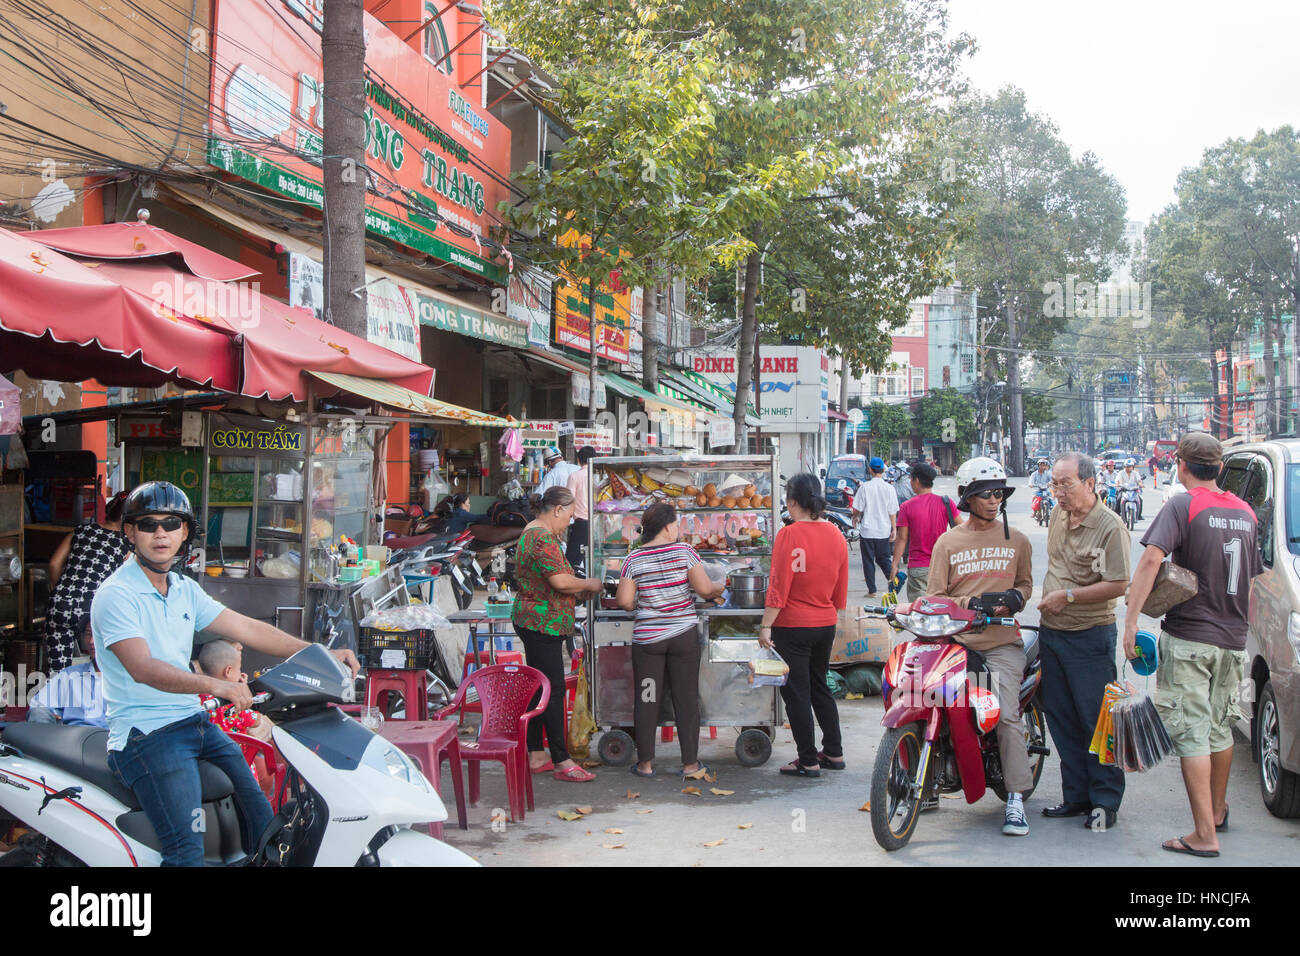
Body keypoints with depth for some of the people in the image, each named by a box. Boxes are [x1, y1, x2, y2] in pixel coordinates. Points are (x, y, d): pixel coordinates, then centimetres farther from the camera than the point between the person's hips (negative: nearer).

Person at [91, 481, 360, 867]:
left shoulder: (185, 590, 13)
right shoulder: (115, 595, -10)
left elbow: (247, 629, 13)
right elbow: (142, 668, -25)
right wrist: (215, 685, -39)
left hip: (195, 722, 8)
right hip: (145, 734, -8)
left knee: (263, 820, 4)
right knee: (187, 849, -23)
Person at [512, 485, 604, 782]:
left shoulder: (532, 533, 17)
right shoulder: (544, 538, -18)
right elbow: (560, 581, -25)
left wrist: (579, 590, 16)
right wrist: (589, 584, -8)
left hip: (532, 622, 11)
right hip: (543, 624, -11)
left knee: (538, 688, 13)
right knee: (554, 690, -8)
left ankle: (536, 756, 19)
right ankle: (561, 762, -6)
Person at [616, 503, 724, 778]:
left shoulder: (634, 559, -2)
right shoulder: (684, 551, -6)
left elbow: (624, 601, -5)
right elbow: (705, 589, -10)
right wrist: (720, 587, 11)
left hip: (646, 638, 1)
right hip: (684, 636, -1)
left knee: (646, 699, 9)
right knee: (687, 698, 7)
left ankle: (645, 763, 13)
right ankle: (690, 763, 12)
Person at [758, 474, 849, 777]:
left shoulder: (789, 535, -17)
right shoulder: (836, 535, 2)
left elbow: (779, 586, -18)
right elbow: (841, 587, 10)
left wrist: (766, 625, -14)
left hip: (793, 627, -6)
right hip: (825, 624, 7)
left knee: (796, 694, 4)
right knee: (819, 687, 21)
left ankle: (809, 761, 9)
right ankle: (834, 752, 26)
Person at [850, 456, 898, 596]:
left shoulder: (865, 487, -10)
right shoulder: (889, 488, -3)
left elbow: (857, 509, -5)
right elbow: (893, 512, -1)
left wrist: (855, 518, 15)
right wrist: (894, 528, 7)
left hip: (867, 529, -2)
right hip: (884, 530, 3)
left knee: (868, 560, 6)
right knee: (883, 558, 17)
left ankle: (872, 590, 6)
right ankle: (891, 577, -7)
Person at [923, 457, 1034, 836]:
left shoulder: (1016, 540, 12)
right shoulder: (948, 541, 8)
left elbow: (1026, 582, 21)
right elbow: (935, 595, 5)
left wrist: (1014, 598, -3)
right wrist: (971, 604, -12)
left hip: (1002, 642, -1)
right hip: (956, 640, 1)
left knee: (1007, 715, -16)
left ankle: (1016, 798, -8)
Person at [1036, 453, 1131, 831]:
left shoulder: (1110, 526, -15)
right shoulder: (1058, 516, 8)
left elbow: (1118, 585, -20)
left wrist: (1068, 596, -18)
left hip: (1089, 636, -7)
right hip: (1051, 631, 8)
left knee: (1096, 720, -1)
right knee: (1061, 718, 12)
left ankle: (1105, 801, 11)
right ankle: (1076, 796, 23)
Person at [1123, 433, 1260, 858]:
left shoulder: (1183, 506, -10)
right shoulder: (1245, 512, 10)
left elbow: (1152, 558, -25)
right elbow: (1250, 580, 18)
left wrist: (1131, 619, -25)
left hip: (1189, 638, -6)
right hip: (1233, 640, 7)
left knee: (1191, 732, -4)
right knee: (1220, 728, 21)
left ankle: (1204, 835, -6)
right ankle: (1217, 811, 37)